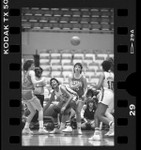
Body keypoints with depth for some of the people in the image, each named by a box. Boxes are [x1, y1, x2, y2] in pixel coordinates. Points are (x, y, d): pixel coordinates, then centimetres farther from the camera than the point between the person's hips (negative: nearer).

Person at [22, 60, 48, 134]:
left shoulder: (24, 73, 17)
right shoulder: (31, 72, -4)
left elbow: (22, 83, 17)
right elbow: (34, 82, -16)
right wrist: (41, 81, -1)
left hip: (23, 94, 7)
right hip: (29, 93, -7)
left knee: (33, 111, 19)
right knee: (40, 109, 2)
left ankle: (26, 128, 12)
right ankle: (41, 128, -11)